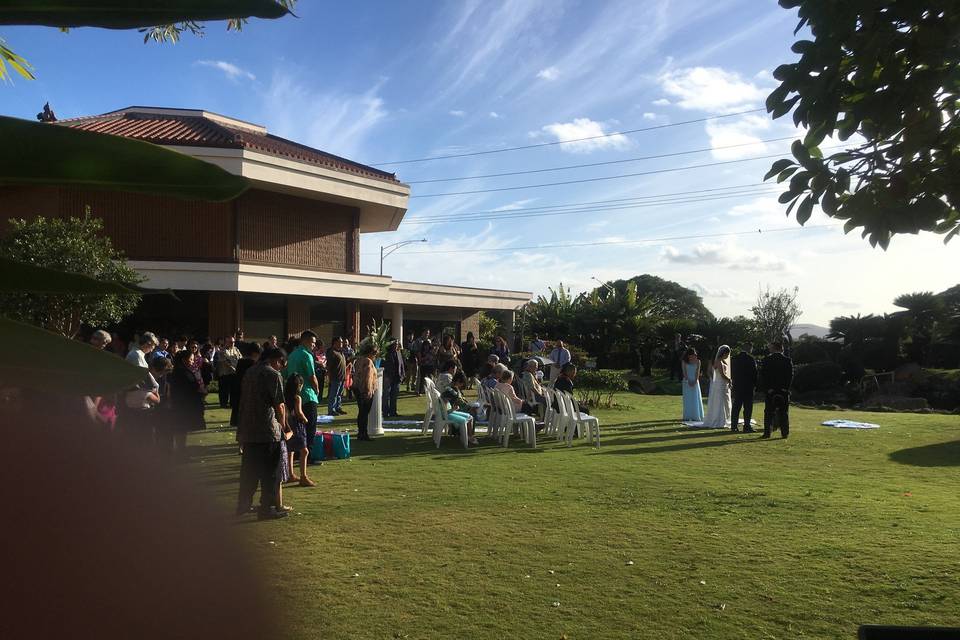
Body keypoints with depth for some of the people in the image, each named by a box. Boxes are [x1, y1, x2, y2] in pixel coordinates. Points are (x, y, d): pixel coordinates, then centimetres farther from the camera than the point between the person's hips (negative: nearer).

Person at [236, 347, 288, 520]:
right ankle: (267, 508, 4)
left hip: (247, 429, 8)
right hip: (267, 430, -7)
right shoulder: (273, 375, -9)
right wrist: (282, 424, 4)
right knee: (270, 472, 1)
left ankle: (243, 505, 24)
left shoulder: (249, 373, 14)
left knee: (248, 469, 17)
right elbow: (279, 405, -13)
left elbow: (244, 400, 17)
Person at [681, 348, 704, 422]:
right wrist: (688, 381, -13)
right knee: (687, 399, -1)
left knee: (696, 399, 0)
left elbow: (697, 372, -2)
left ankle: (696, 416, 3)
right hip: (687, 382, -1)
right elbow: (684, 372, -4)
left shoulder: (697, 361, 3)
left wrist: (695, 381, -12)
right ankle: (687, 417, 0)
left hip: (695, 382, 1)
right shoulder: (684, 361, 1)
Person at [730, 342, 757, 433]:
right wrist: (755, 384, 1)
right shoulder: (750, 359, -10)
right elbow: (754, 372, -8)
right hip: (748, 386, -5)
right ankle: (747, 426, -1)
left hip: (737, 386, 5)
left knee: (736, 406, 10)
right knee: (748, 407, 0)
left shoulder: (734, 358, 5)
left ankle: (734, 426, 11)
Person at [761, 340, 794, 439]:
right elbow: (791, 376, -2)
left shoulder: (767, 360, -2)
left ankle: (767, 432, 2)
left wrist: (767, 388, -3)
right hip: (784, 391, 1)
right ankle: (784, 432, 5)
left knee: (768, 413, 4)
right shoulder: (788, 361, 1)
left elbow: (762, 376, -5)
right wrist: (786, 388, -1)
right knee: (784, 413, 6)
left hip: (770, 391, -1)